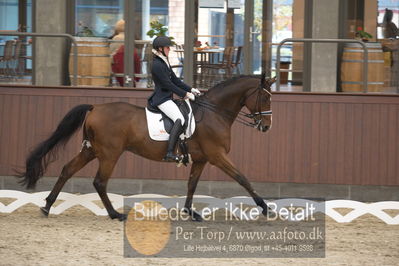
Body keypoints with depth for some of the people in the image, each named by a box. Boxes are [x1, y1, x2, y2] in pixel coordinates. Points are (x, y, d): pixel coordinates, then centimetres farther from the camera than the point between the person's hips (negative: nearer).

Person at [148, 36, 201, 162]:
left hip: (167, 97, 11)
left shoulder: (164, 62, 16)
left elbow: (175, 80, 20)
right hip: (162, 99, -11)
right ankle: (170, 153, -36)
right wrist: (185, 94, -12)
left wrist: (191, 89, 12)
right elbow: (168, 84, -18)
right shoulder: (157, 65, -16)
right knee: (179, 120, -26)